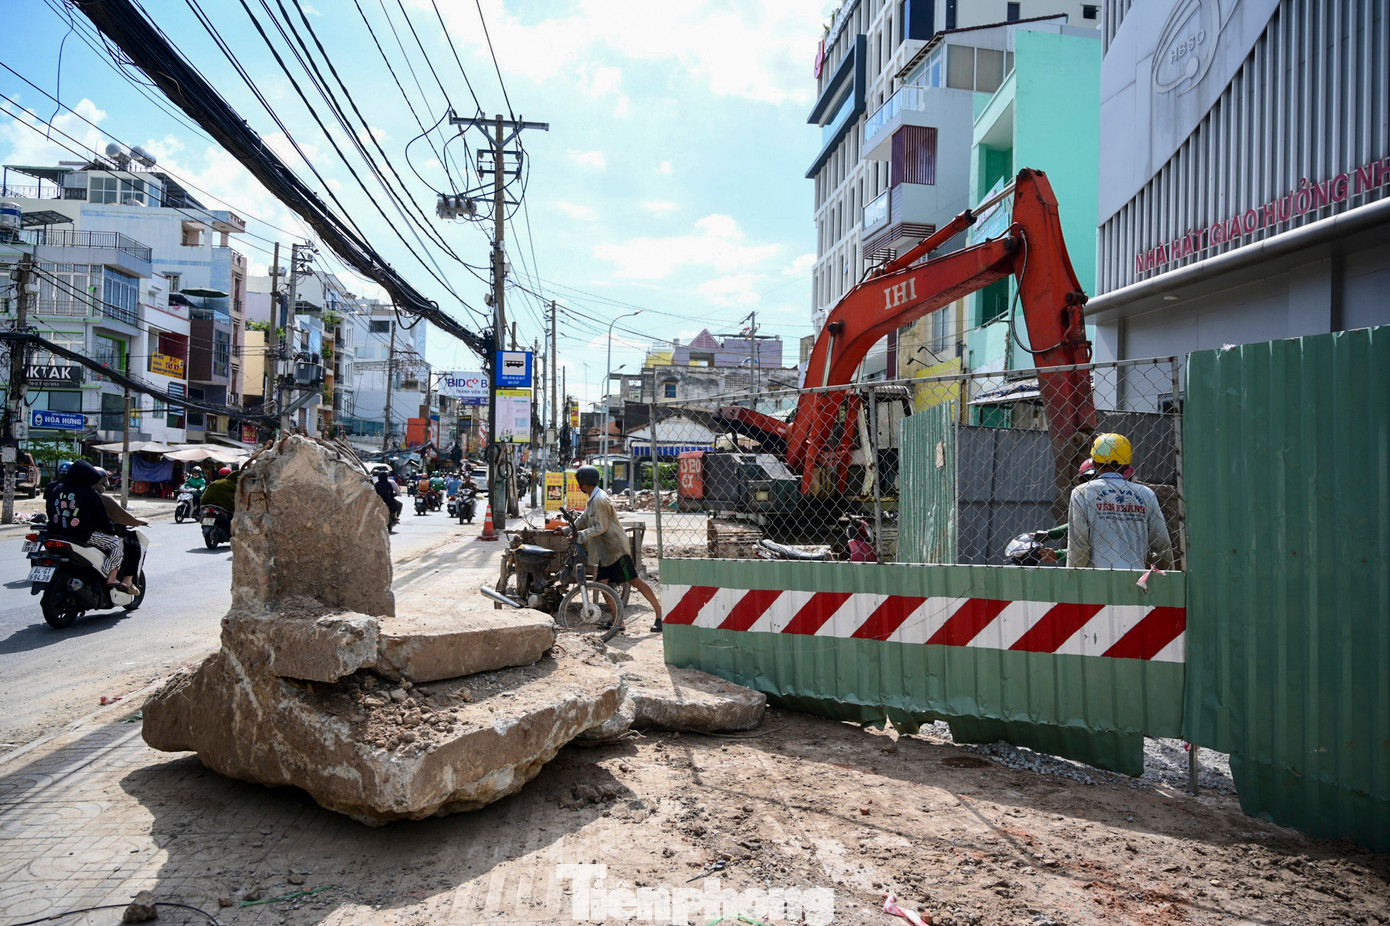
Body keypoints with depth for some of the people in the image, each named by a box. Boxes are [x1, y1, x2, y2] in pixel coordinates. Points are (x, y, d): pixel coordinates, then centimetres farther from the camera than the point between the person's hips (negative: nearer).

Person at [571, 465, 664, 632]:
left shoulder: (599, 500, -17)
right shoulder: (593, 499, 15)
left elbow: (601, 527, -21)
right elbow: (584, 520, 29)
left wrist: (581, 536, -17)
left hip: (616, 548, -10)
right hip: (606, 550, 10)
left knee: (635, 580, -9)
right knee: (602, 583, 6)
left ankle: (660, 614, -6)